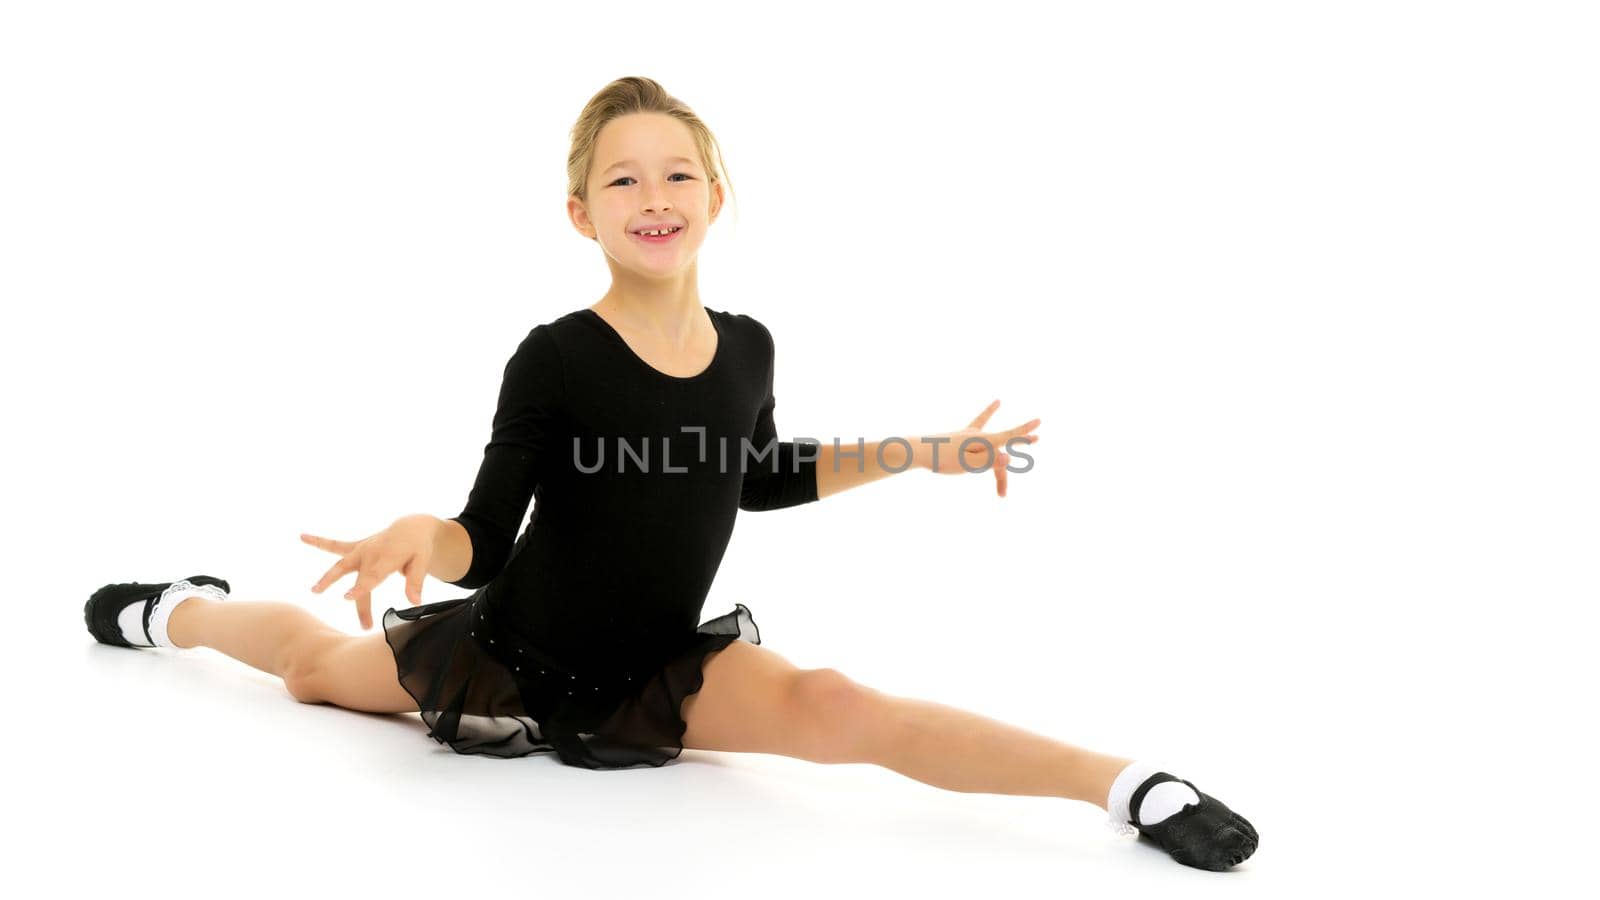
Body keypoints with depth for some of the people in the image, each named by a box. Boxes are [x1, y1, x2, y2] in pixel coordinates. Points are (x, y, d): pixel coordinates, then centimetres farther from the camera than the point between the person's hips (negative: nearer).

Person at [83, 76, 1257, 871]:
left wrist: (924, 455, 7)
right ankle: (177, 612, 58)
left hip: (663, 672, 1)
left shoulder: (746, 348, -8)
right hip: (519, 659, -1)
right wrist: (418, 536, -40)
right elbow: (485, 541, -17)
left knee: (832, 710, -27)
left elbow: (759, 477, 12)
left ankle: (1129, 784, -30)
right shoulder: (555, 359, -21)